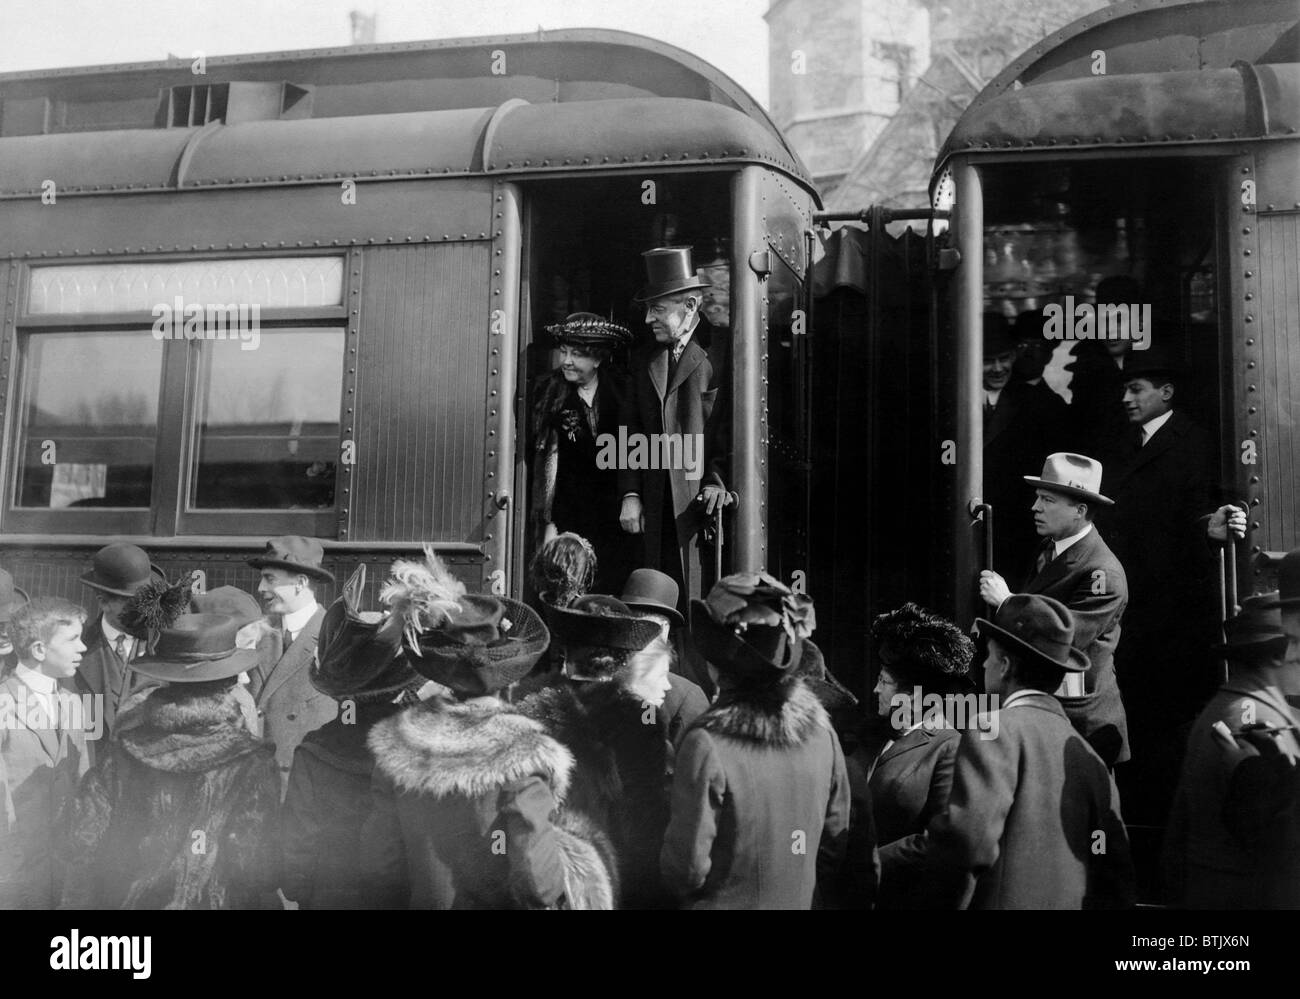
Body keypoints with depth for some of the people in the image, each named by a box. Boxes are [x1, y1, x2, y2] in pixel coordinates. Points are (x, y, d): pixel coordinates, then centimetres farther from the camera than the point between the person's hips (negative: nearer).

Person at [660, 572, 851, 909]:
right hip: (799, 902, 4)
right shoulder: (822, 733, -11)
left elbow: (687, 871, -19)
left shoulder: (706, 745, -25)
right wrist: (797, 888, 13)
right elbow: (837, 850, -1)